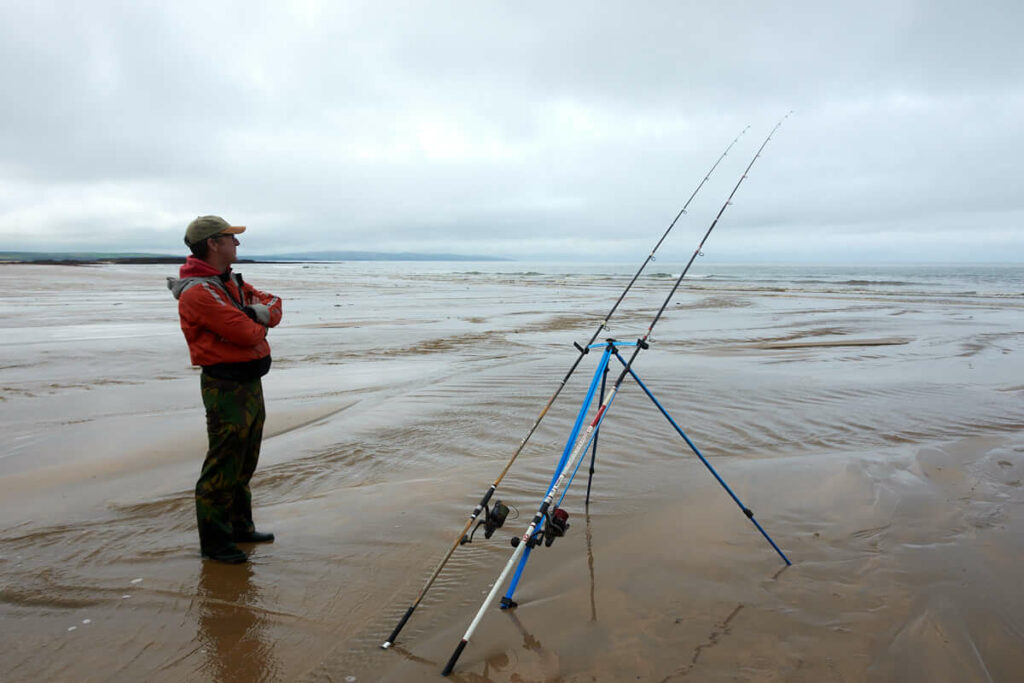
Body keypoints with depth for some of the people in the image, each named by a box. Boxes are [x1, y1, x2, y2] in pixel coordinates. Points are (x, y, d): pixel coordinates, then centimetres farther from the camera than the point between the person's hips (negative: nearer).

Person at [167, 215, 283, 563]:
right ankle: (214, 541, 12)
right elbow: (245, 333, -25)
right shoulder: (198, 291, -19)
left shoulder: (231, 282, 14)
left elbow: (273, 303, 11)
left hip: (250, 383, 10)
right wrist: (259, 324, -2)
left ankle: (240, 526, 33)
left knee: (245, 464, 19)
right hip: (226, 387, -10)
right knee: (223, 468, -1)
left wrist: (259, 312, -12)